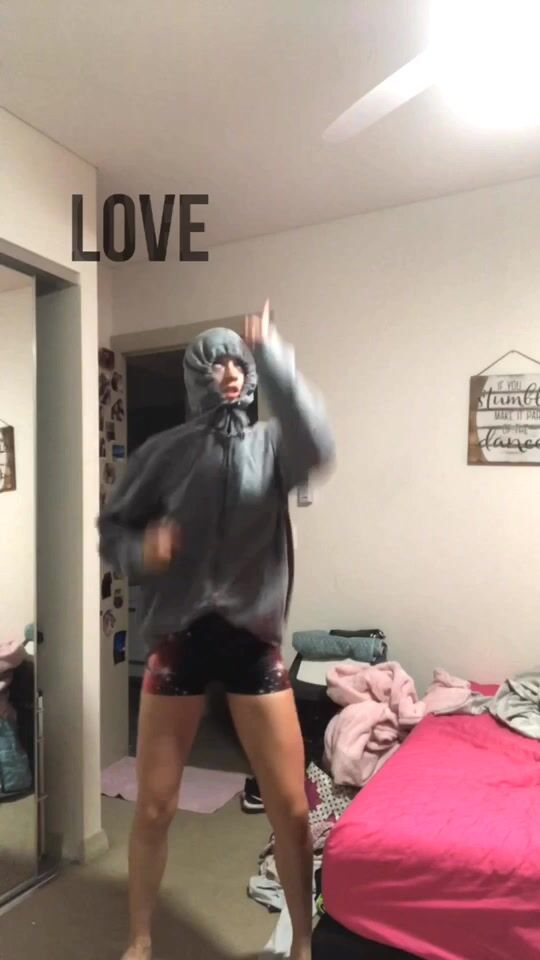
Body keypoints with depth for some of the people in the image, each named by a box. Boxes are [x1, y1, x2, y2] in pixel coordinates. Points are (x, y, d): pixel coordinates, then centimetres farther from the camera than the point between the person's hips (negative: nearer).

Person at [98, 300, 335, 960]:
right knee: (154, 805, 11)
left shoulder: (271, 444, 0)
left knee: (291, 807, 7)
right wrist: (140, 550, -16)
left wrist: (274, 359, -28)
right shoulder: (161, 453, 1)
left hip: (253, 639, 0)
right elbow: (111, 530, 6)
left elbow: (317, 448, -23)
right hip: (178, 639, 0)